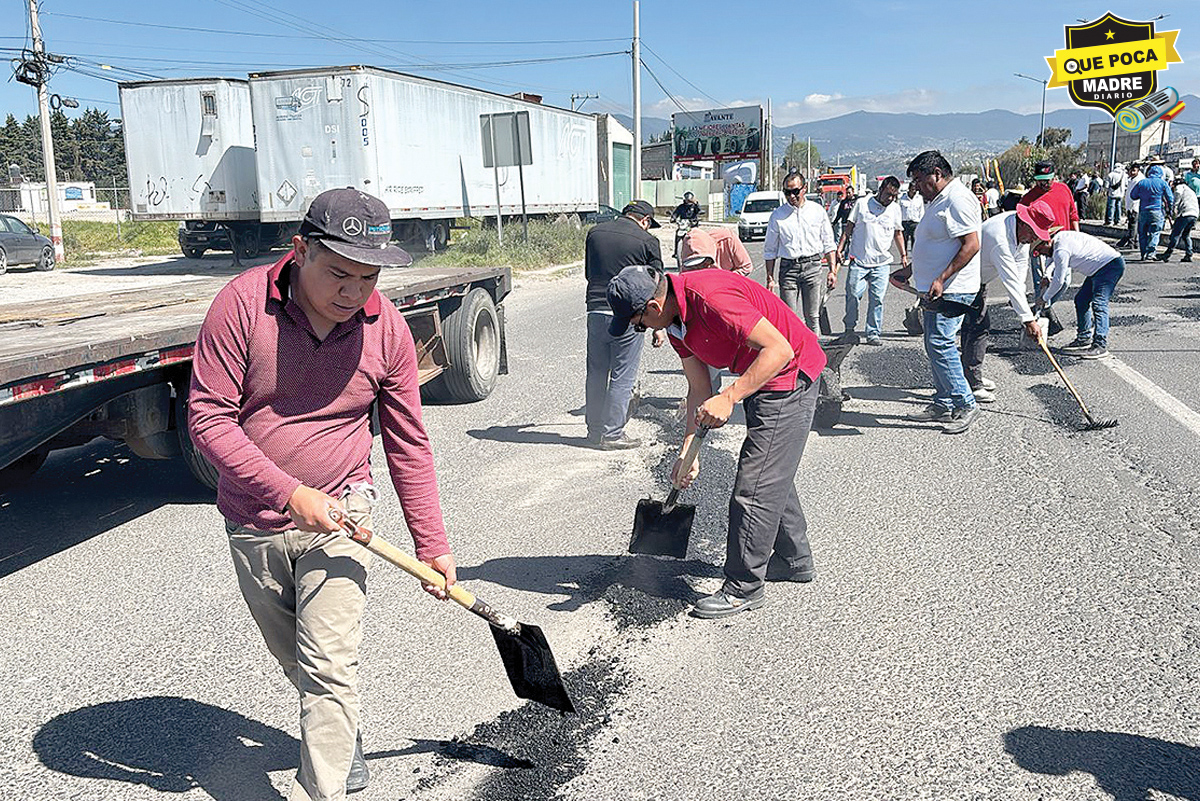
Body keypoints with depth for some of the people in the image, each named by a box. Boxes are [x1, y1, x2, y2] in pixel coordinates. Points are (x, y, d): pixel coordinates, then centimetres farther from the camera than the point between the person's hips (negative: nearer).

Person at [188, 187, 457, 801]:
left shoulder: (387, 329, -11)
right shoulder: (243, 303, -17)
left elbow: (408, 446, -3)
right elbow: (208, 417, -16)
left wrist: (432, 545, -2)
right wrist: (290, 492, -24)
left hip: (336, 518, -1)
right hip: (252, 524, 2)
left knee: (328, 666, -8)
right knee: (294, 659, 20)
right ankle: (343, 737, 46)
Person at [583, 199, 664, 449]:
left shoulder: (595, 233, 9)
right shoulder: (648, 241, -4)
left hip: (595, 311, 5)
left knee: (596, 373, 14)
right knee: (622, 377, 4)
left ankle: (594, 430, 25)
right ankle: (611, 434, 9)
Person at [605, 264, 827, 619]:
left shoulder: (711, 298, -30)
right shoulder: (675, 318, 0)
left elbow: (779, 349, -31)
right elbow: (699, 389, 5)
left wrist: (729, 398, -34)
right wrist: (688, 450, 1)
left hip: (788, 377, -10)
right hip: (760, 378, 10)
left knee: (755, 486, -7)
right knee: (772, 476, 22)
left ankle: (744, 587, 5)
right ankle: (794, 560, 40)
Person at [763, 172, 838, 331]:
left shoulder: (818, 211, 7)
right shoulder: (777, 215, 4)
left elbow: (828, 243, 11)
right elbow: (769, 250, 9)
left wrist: (832, 270, 4)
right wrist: (770, 278, 4)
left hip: (813, 266, 1)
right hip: (788, 268, -1)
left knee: (812, 316, 2)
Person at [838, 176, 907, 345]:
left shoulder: (895, 208, 10)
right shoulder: (862, 203, 0)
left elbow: (898, 233, 20)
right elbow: (849, 227, 5)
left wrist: (903, 255, 14)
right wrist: (840, 248, -1)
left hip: (881, 263, 2)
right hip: (858, 261, -2)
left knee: (877, 299, 1)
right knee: (853, 294, -4)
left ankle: (873, 334, 9)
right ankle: (849, 328, 16)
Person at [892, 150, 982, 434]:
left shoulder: (957, 199, -15)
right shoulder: (938, 200, 18)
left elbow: (971, 245, -22)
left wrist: (941, 279, -26)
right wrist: (910, 269, 25)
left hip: (951, 290, -11)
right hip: (935, 290, 11)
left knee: (940, 344, -14)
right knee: (935, 346, 13)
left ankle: (966, 404, -5)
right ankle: (943, 405, 21)